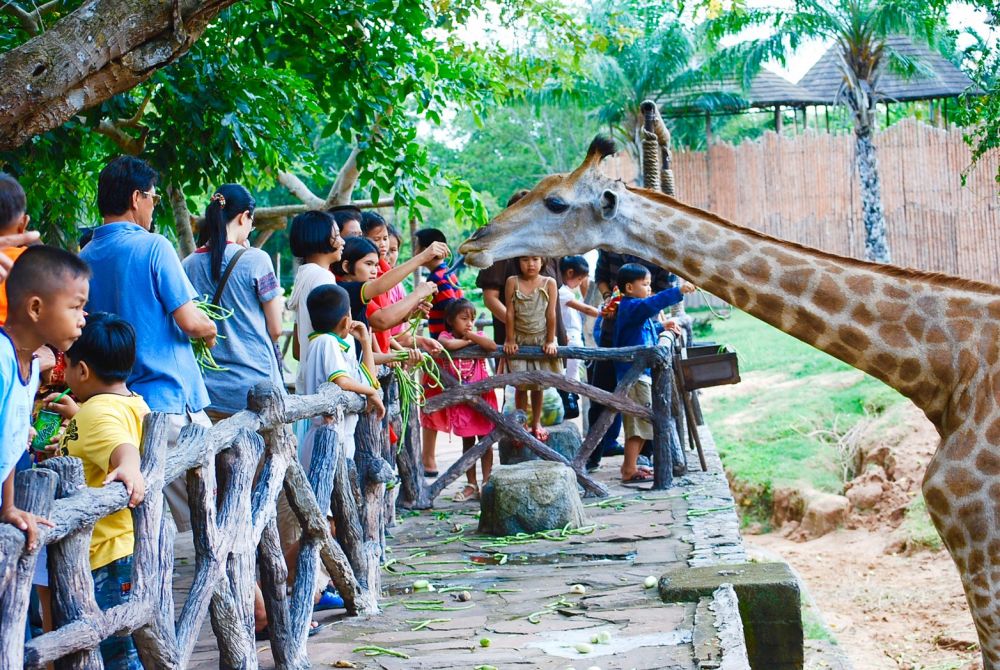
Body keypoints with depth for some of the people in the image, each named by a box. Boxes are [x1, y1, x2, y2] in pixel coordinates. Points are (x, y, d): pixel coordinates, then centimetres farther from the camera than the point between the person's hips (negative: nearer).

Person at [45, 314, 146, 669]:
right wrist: (76, 413, 40)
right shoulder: (135, 405, 12)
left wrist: (128, 468, -57)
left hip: (109, 553, -10)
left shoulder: (97, 412, -18)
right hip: (133, 544, 10)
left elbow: (122, 444, -38)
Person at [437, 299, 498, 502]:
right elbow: (448, 344, -28)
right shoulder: (446, 335, -3)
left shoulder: (478, 335, -1)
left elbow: (493, 346, -22)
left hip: (482, 395, 0)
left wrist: (472, 335, -19)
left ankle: (487, 483, 9)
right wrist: (468, 341, -14)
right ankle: (471, 485, 15)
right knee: (467, 442, 8)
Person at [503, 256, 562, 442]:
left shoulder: (549, 283, -5)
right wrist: (510, 340, -4)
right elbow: (510, 313, -4)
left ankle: (536, 423, 22)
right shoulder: (513, 282, -5)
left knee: (537, 384, 8)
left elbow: (551, 314, -4)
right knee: (521, 384, -1)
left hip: (540, 339, 0)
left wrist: (550, 341, -4)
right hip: (519, 340, 0)